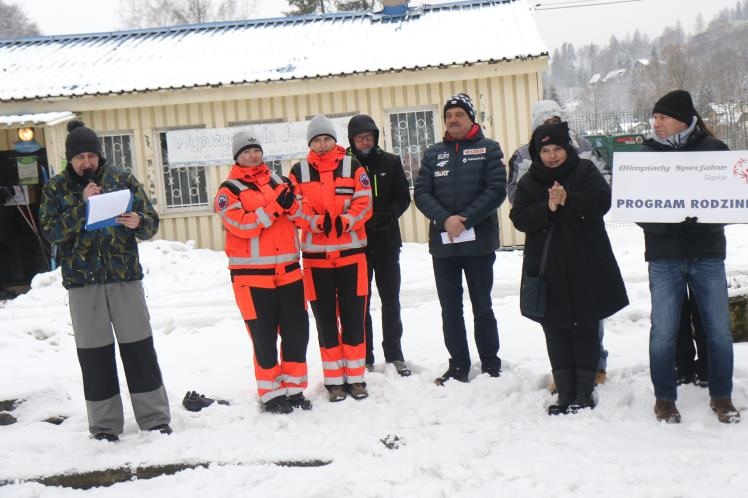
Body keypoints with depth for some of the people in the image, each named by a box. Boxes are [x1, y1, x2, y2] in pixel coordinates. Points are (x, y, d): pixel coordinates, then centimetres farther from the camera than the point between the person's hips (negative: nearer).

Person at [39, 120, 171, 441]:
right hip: (82, 281, 0)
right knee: (94, 354, 5)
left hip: (125, 276, 0)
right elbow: (51, 231, -9)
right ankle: (104, 425, 16)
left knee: (139, 348, 2)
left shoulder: (122, 180, 5)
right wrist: (82, 206, -19)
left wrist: (138, 222, -20)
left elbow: (151, 223, 3)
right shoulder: (56, 188, 4)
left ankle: (155, 417, 12)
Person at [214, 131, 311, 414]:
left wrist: (291, 204, -11)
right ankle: (271, 394, 12)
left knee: (297, 332, 8)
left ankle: (294, 388, 21)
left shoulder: (278, 181, 15)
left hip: (288, 271, 5)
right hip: (253, 275, -5)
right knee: (264, 337, 0)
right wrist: (275, 206, -18)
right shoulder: (229, 190, 0)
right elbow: (242, 225, -16)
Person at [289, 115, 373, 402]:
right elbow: (296, 209, -1)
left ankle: (355, 377, 15)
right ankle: (334, 381, 15)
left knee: (353, 317, 4)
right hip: (316, 256, 1)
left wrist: (345, 221, -19)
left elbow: (364, 203, -2)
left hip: (351, 252, 0)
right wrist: (318, 222, -19)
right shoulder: (298, 171, 6)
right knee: (325, 319, 5)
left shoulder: (352, 167, 5)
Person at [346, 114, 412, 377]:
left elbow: (403, 196, 2)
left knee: (391, 300, 8)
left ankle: (394, 355, 20)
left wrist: (389, 215, -17)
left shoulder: (391, 162, 4)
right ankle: (364, 359, 14)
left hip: (387, 242, 1)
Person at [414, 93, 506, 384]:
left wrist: (466, 219, -17)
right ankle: (458, 366, 19)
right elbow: (421, 193, 2)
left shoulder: (488, 149, 2)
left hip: (479, 242, -3)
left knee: (482, 308, 7)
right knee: (450, 310, 9)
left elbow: (496, 190, -9)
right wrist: (445, 219, -15)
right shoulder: (433, 153, 11)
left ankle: (491, 366, 18)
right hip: (442, 243, 3)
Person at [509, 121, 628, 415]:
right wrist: (547, 207, -19)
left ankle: (585, 389, 14)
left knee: (585, 328, 5)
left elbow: (602, 201, -11)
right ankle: (565, 391, 13)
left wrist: (567, 200, -24)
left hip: (585, 268, -2)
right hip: (547, 271, 2)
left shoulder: (585, 171, 3)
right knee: (556, 331, 5)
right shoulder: (529, 182, 8)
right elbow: (519, 218, -3)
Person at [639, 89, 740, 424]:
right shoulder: (647, 153, 6)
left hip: (707, 253, 0)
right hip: (664, 257, 0)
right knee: (663, 331, 3)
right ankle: (664, 398, 17)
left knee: (718, 329, 6)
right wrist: (657, 223, -16)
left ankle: (721, 396, 22)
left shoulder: (713, 149, 4)